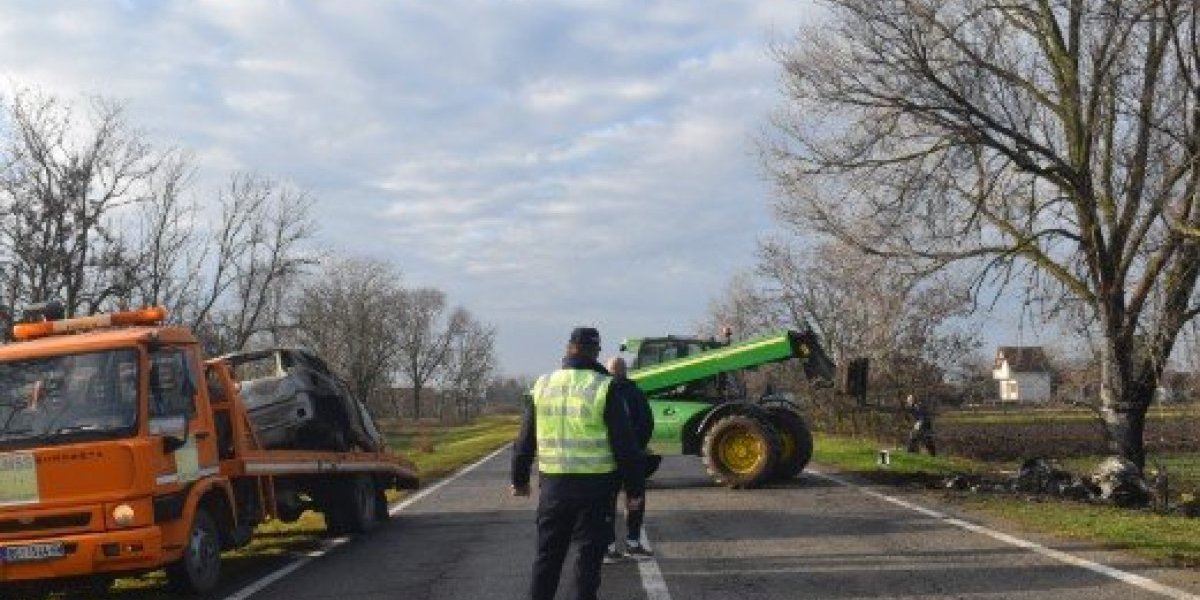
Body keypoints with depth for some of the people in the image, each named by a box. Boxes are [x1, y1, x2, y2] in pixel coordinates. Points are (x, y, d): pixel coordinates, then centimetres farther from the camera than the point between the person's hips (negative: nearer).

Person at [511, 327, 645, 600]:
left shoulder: (543, 385, 5)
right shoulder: (605, 388, -8)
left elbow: (525, 440, 11)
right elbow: (625, 444, -9)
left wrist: (520, 479, 23)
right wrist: (635, 487, -2)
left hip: (553, 485, 3)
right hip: (595, 485, -3)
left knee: (548, 553, 14)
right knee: (589, 555, 5)